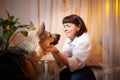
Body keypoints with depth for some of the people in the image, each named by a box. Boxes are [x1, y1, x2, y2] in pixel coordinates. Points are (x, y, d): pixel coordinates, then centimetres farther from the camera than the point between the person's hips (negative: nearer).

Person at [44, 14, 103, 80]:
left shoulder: (85, 40, -24)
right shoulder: (69, 39, -2)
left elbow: (75, 64, -32)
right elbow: (61, 62, -11)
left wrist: (56, 51, -40)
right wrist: (54, 52, -31)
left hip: (95, 70, -6)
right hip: (82, 68, 6)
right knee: (63, 74, -16)